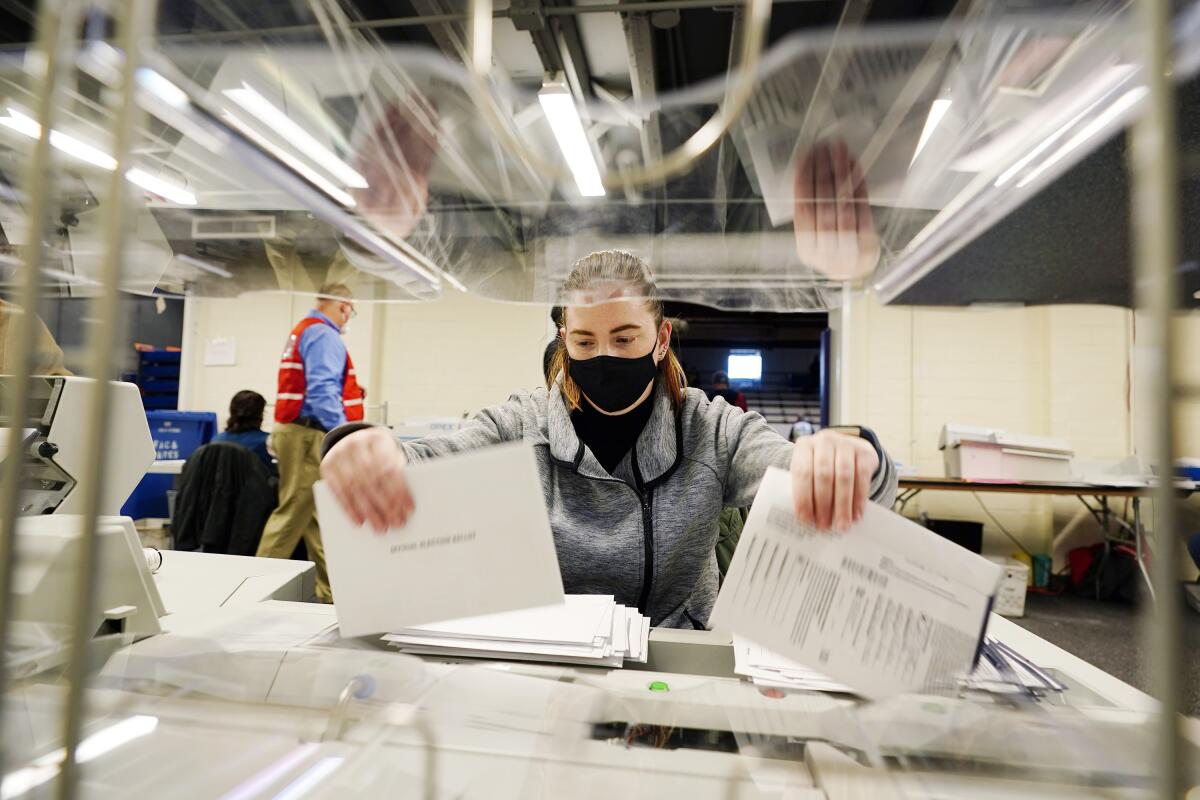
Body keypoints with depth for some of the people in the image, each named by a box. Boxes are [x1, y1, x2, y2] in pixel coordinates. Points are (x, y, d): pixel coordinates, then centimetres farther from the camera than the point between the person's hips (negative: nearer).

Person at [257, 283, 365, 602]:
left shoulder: (303, 331, 21)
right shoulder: (324, 335, -11)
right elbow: (322, 391, -23)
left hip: (296, 431, 11)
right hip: (309, 436, -11)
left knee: (319, 516, 13)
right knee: (294, 513, -6)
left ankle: (330, 591, 20)